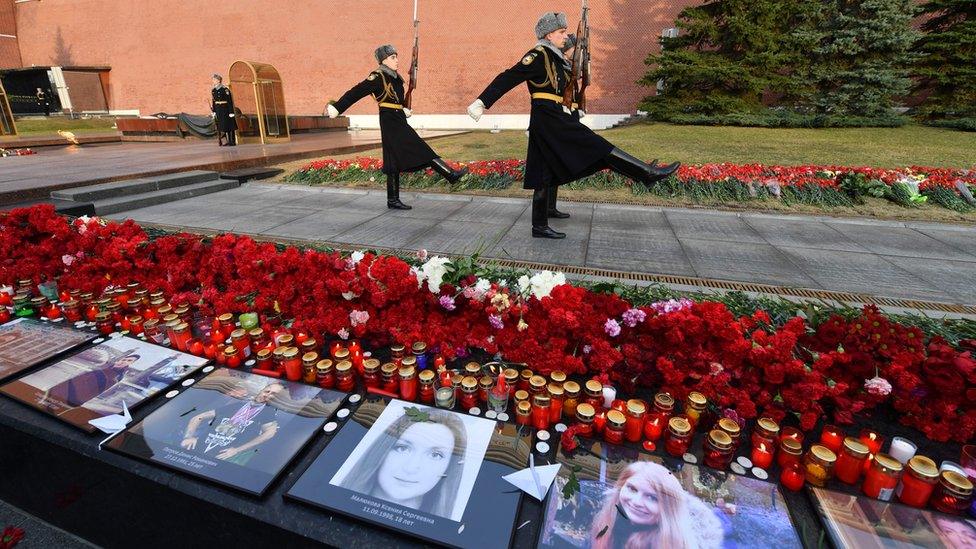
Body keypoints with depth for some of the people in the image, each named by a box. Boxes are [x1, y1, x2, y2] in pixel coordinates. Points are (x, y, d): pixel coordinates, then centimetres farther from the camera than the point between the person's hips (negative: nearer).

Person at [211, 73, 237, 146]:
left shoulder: (225, 89, -9)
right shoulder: (213, 90, 11)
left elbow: (230, 101, -12)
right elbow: (214, 101, 14)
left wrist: (231, 112, -16)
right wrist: (214, 112, 10)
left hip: (226, 110, -7)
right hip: (218, 111, 7)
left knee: (229, 126, -4)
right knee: (222, 126, 7)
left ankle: (233, 142, 1)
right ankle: (229, 141, 12)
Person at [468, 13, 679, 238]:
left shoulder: (556, 58, 21)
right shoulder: (538, 55, -6)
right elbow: (508, 78, -13)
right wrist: (482, 102, -18)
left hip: (555, 120, 10)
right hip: (550, 119, -10)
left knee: (544, 176, 8)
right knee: (599, 148, -8)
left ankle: (540, 227, 12)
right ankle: (649, 174, -3)